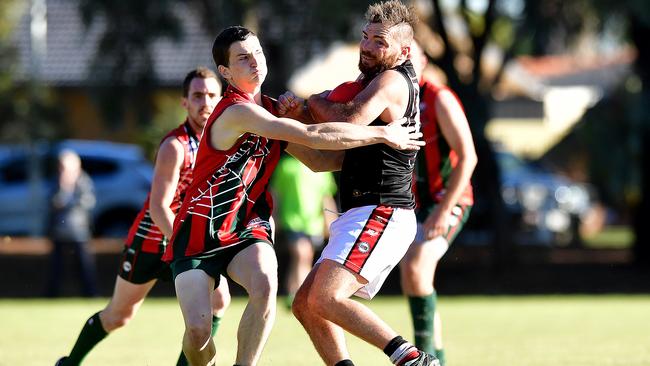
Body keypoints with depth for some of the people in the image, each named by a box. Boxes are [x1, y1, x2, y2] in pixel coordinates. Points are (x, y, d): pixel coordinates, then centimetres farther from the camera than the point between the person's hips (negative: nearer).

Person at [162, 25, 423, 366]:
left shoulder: (271, 110, 6)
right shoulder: (238, 111, -21)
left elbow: (316, 159, 15)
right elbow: (313, 135, -26)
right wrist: (383, 134, -19)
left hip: (246, 229, 6)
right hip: (199, 233, -6)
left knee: (265, 285, -28)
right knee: (197, 329, -18)